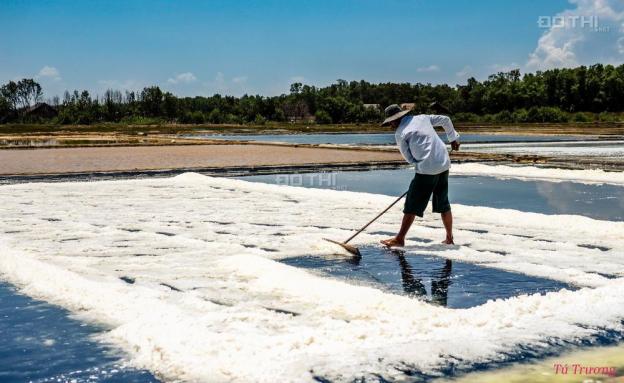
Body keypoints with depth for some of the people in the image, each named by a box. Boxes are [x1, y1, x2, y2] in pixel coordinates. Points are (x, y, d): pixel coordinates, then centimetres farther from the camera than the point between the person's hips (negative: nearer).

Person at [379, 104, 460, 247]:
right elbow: (445, 120, 20)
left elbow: (409, 158, 2)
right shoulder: (422, 118, 12)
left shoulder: (400, 134, -3)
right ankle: (449, 238, 23)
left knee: (412, 205, 0)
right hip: (444, 165, 7)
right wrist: (453, 138, 33)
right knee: (443, 204, 17)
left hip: (426, 170, -7)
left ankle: (400, 239, 4)